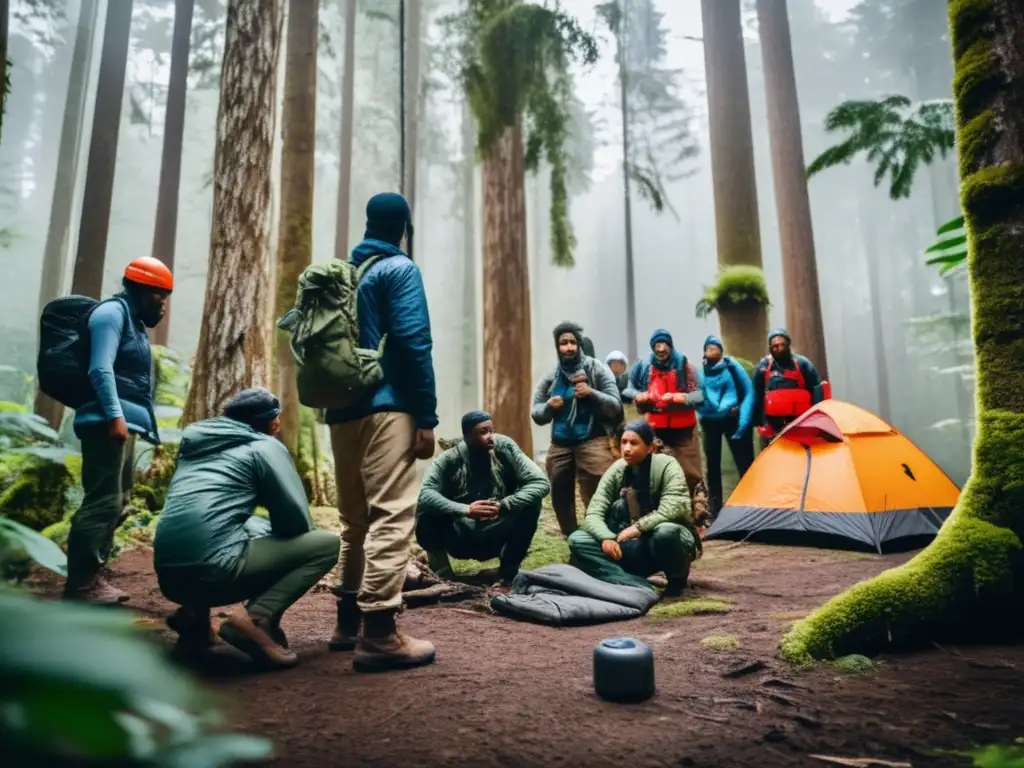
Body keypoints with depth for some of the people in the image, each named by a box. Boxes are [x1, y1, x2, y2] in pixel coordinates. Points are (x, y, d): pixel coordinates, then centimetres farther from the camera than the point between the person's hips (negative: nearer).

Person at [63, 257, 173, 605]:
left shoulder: (133, 320, 23)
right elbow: (101, 369, -18)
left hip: (124, 422, 10)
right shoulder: (112, 312, -6)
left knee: (116, 502, 12)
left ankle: (91, 576, 19)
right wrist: (115, 415, -24)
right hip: (109, 423, -10)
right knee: (102, 502, -11)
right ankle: (80, 584, -6)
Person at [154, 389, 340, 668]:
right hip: (212, 569, -8)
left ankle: (194, 614, 15)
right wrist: (274, 532, 22)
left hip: (169, 575, 8)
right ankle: (257, 618, -13)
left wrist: (265, 531, 29)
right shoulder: (265, 446, 5)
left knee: (259, 529, 32)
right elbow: (297, 522, 0)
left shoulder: (196, 441, 24)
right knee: (327, 544, 4)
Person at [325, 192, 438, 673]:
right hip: (386, 409, -8)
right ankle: (378, 633, -10)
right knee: (392, 516, -9)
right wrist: (427, 417, -12)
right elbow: (413, 344, -12)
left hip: (343, 413, 8)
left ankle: (349, 622, 21)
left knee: (355, 519, 14)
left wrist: (337, 400, 19)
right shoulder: (399, 269, -2)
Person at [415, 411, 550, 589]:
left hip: (496, 538, 2)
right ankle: (442, 577, -3)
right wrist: (465, 510, -39)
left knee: (531, 504, -24)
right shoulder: (449, 459, -14)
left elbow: (541, 483, -17)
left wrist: (504, 505, -31)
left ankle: (507, 576, -7)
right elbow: (423, 494, -27)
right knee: (425, 514, -29)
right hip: (460, 538, -1)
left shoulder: (505, 448, -11)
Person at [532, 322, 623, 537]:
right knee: (560, 501, 14)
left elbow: (616, 407, -5)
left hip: (592, 442, -5)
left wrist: (592, 393, -20)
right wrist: (548, 406, -11)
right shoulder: (549, 378, 8)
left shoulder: (597, 369, -1)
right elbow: (536, 414, 10)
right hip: (559, 445, 5)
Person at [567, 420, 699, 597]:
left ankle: (677, 579, -7)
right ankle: (639, 585, -29)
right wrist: (606, 538, -31)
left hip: (669, 539, -4)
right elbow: (593, 514, -11)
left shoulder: (666, 465, -15)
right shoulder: (616, 470, -5)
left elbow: (675, 507, -29)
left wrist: (639, 527, -36)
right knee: (577, 540, -16)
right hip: (636, 546, 4)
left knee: (665, 532, -40)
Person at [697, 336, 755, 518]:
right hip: (710, 422, 2)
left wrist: (743, 421, -11)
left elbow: (748, 393, -4)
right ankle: (715, 507, 21)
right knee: (712, 464, 9)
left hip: (732, 419, -2)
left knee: (744, 463, -1)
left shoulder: (732, 367, -4)